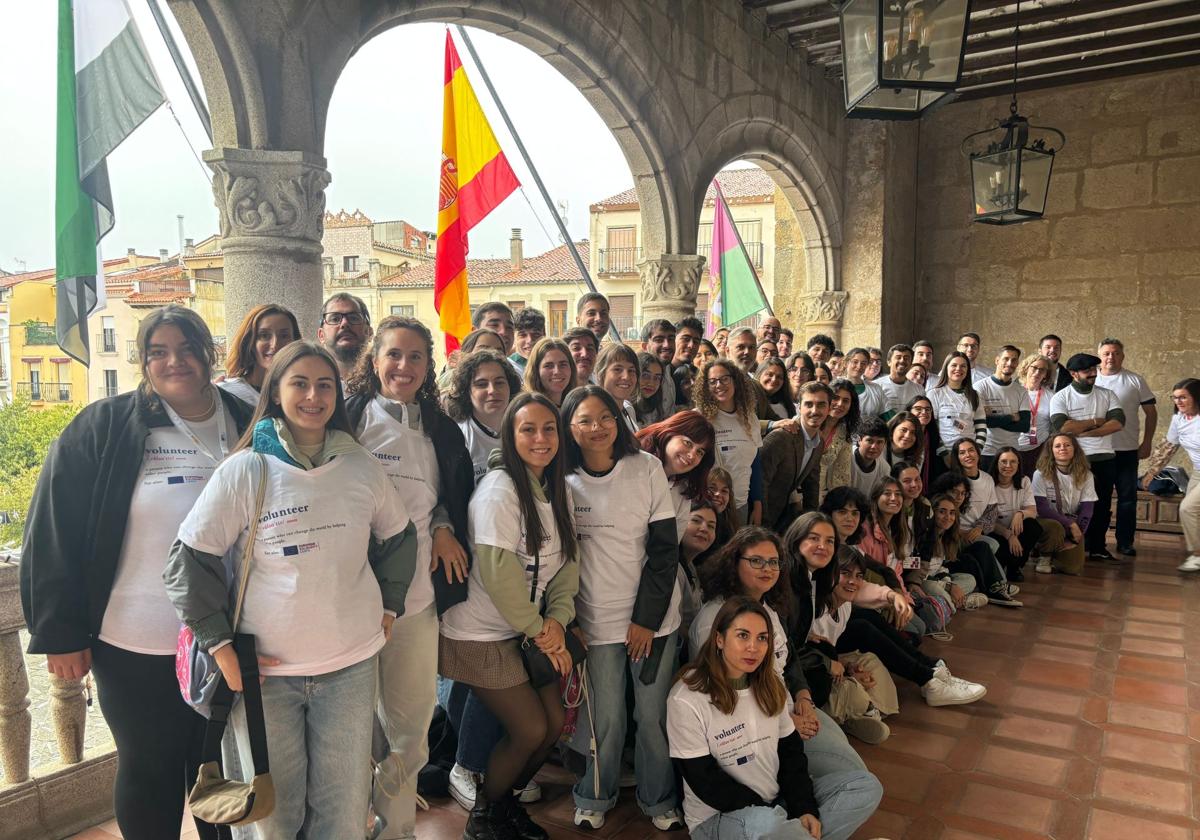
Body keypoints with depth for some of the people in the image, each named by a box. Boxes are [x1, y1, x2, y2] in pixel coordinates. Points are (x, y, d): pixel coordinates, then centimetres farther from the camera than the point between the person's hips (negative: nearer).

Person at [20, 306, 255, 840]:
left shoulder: (247, 427, 0)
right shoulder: (103, 428, -7)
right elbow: (54, 534, -7)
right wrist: (60, 633, -9)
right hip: (135, 648, -2)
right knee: (149, 772, 16)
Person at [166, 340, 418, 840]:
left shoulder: (363, 467, 0)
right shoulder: (244, 470, -8)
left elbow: (398, 537, 15)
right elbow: (189, 560, -6)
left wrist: (389, 607, 9)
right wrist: (220, 645, -9)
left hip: (352, 663, 2)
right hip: (265, 668, -2)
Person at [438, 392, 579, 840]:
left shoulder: (559, 490, 4)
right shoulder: (499, 489, -20)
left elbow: (568, 560, 3)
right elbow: (498, 573, -24)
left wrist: (557, 619, -12)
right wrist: (539, 631, -16)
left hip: (532, 631, 8)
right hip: (484, 635, -7)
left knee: (555, 722, 9)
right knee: (530, 729, -2)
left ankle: (507, 800, 34)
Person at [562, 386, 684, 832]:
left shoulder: (647, 468, -6)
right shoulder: (563, 480, -4)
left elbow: (665, 549, -5)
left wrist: (646, 618, -8)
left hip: (653, 615, 0)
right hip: (597, 619, 0)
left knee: (654, 714, 5)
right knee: (606, 718, 3)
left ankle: (659, 800, 29)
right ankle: (594, 798, 29)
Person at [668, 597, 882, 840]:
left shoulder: (770, 688, 4)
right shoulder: (686, 700, -18)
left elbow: (790, 752, 7)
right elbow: (705, 782, -18)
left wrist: (805, 809, -9)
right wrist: (778, 815, -19)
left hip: (778, 801, 7)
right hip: (717, 817, -6)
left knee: (866, 786, -2)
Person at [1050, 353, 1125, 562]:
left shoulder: (1107, 395, 7)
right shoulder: (1061, 397, -4)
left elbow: (1118, 423, -7)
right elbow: (1063, 427, -19)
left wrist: (1084, 431, -15)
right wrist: (1096, 421, -10)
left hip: (1105, 458, 4)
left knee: (1103, 505, 9)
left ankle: (1098, 548, 19)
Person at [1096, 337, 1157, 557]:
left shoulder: (1135, 380, 3)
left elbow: (1151, 412, 6)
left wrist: (1147, 443, -1)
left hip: (1127, 450, 0)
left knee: (1128, 498, 4)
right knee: (1098, 498, 9)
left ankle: (1125, 542, 13)